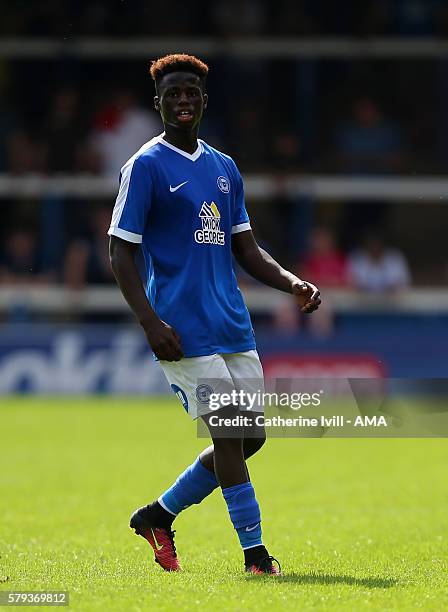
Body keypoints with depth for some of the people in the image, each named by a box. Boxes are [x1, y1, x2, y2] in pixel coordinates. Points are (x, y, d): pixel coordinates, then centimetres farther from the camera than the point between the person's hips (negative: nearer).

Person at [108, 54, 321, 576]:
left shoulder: (225, 169, 16)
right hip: (182, 330, -7)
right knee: (230, 434, -13)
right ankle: (255, 554, -6)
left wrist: (293, 283, 2)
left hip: (233, 326, 7)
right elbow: (120, 254, -7)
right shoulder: (145, 167, -4)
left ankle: (159, 514, 22)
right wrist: (151, 322, -19)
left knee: (249, 437, 6)